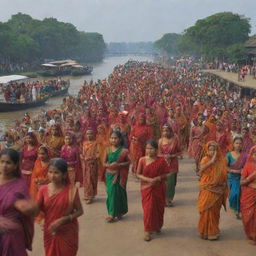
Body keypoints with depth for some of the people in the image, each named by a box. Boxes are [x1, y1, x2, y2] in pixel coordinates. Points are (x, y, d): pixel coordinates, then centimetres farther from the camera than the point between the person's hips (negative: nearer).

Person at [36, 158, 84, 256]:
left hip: (67, 233, -3)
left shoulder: (71, 190, -15)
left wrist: (63, 220, -20)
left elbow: (80, 211, -9)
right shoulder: (43, 189, -6)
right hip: (49, 232, 3)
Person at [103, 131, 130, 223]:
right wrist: (110, 165, -19)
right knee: (111, 192, 5)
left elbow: (129, 162, -5)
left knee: (118, 193, 3)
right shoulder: (108, 149, 0)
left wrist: (119, 165, -19)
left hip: (119, 175, -2)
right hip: (110, 174, 2)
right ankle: (112, 213, 16)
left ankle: (120, 211, 19)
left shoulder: (123, 150, -8)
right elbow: (104, 163, 2)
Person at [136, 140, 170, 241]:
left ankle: (157, 226, 36)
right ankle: (147, 231, 8)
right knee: (148, 208, -3)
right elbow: (138, 174, -3)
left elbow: (167, 174, -1)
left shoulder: (161, 160, -6)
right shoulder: (142, 160, -5)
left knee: (159, 208, 12)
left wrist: (158, 178, -19)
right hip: (146, 188, -1)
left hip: (159, 188, 1)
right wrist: (148, 179, -18)